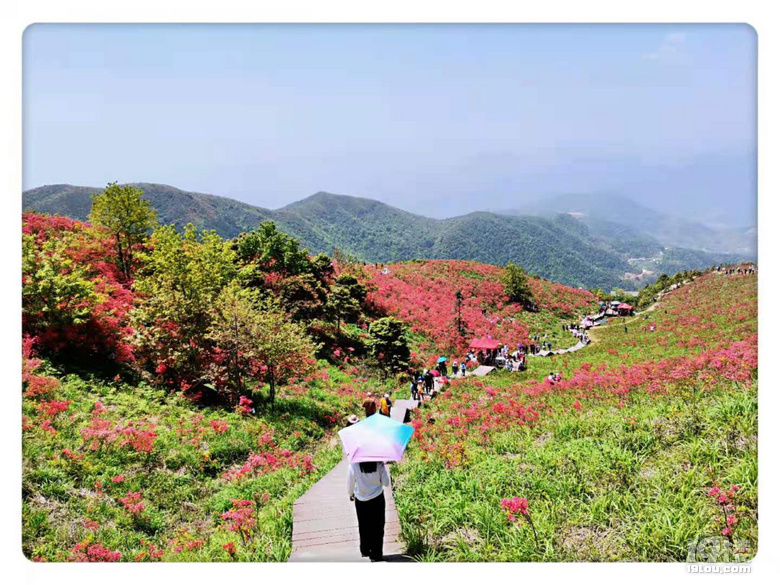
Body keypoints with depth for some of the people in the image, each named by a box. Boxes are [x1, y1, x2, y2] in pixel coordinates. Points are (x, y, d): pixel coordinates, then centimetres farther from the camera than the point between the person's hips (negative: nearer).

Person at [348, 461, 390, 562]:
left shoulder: (354, 465, -18)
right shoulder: (379, 464, -19)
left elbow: (350, 482, -4)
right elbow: (386, 482, -10)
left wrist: (350, 493, 15)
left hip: (361, 499, 1)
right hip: (377, 498, -1)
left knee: (363, 525, 19)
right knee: (377, 526, 10)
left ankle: (365, 550, 30)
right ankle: (375, 553, 12)